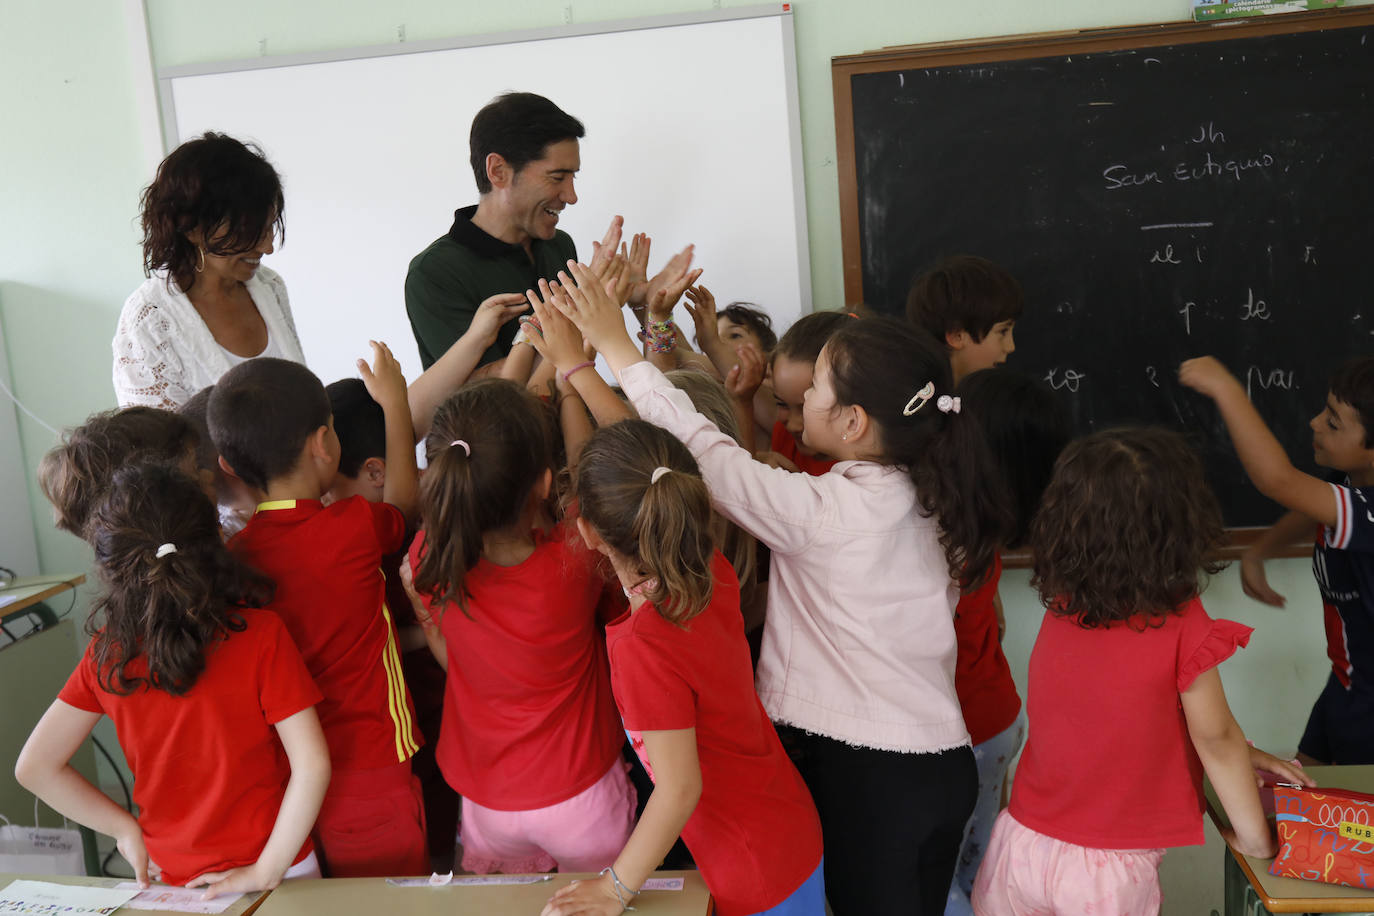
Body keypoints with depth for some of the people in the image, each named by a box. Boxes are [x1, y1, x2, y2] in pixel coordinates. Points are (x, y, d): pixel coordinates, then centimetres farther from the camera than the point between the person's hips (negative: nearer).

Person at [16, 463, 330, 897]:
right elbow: (312, 765, -24)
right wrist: (267, 871, -16)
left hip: (170, 875, 3)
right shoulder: (259, 634, -20)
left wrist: (128, 830, 3)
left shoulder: (106, 653, -9)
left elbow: (34, 767, -1)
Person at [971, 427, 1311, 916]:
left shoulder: (1060, 613, -4)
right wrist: (1255, 837, 4)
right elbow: (1214, 735, -10)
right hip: (1107, 875, -4)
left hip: (1022, 847, 4)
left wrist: (1234, 754, 14)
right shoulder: (1182, 625, -19)